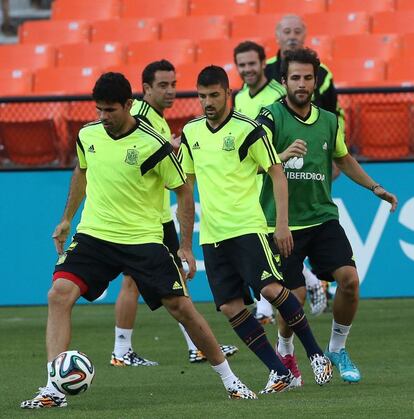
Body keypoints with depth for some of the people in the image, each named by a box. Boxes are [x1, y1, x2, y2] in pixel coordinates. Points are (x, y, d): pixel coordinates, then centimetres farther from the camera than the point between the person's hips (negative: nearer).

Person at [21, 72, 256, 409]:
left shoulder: (153, 144, -14)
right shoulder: (88, 135, 0)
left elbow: (184, 192, -4)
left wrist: (186, 247, -5)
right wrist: (67, 219, 25)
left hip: (143, 239, -3)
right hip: (93, 235, 3)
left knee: (180, 306, -5)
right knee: (59, 294, -18)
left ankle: (229, 379, 13)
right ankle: (54, 390, -18)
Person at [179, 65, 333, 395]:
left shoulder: (247, 129, -7)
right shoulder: (191, 132, 10)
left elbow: (278, 175, -3)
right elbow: (186, 180, 21)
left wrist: (282, 224, -11)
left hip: (247, 226, -5)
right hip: (211, 233, 6)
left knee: (271, 288, -20)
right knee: (230, 307, -2)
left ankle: (316, 355, -3)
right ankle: (281, 373, 4)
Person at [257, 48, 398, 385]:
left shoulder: (330, 121, 8)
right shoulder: (270, 118, -9)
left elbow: (344, 159, 26)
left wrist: (374, 187, 20)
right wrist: (283, 155, -37)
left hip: (323, 217, 4)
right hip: (283, 221, -4)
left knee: (349, 278, -13)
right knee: (296, 294, -8)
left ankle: (338, 348, 8)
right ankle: (285, 351, 23)